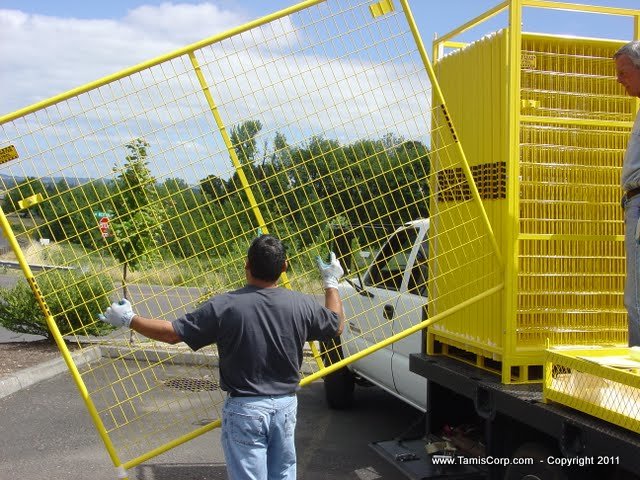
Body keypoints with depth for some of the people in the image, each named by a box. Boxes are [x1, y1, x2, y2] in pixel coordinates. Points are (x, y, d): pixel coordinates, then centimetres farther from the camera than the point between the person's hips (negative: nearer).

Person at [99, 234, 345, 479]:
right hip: (286, 405, 3)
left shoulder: (224, 306, -17)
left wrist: (128, 319, 5)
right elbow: (337, 326, 11)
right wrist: (331, 284, 26)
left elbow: (172, 333, -10)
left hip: (244, 409, -3)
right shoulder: (302, 304, -8)